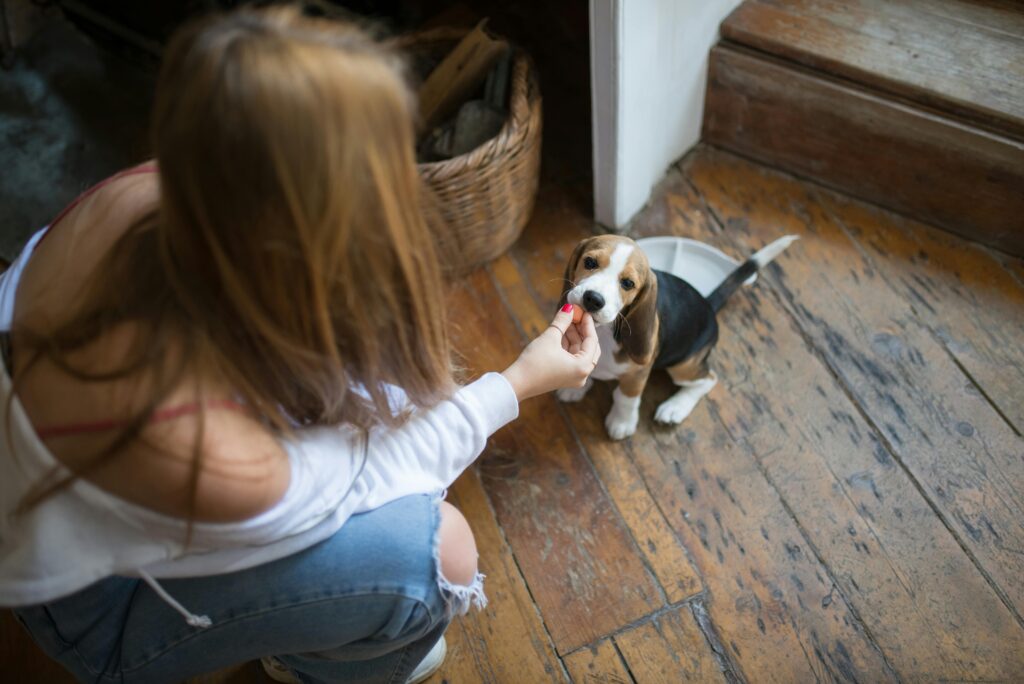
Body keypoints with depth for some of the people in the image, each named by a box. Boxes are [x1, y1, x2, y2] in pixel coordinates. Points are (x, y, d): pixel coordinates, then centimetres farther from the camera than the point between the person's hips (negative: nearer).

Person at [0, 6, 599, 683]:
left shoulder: (157, 190, -26)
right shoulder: (209, 461, -43)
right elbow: (358, 478, -22)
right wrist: (518, 382, -13)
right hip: (95, 600, -6)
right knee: (438, 550, -22)